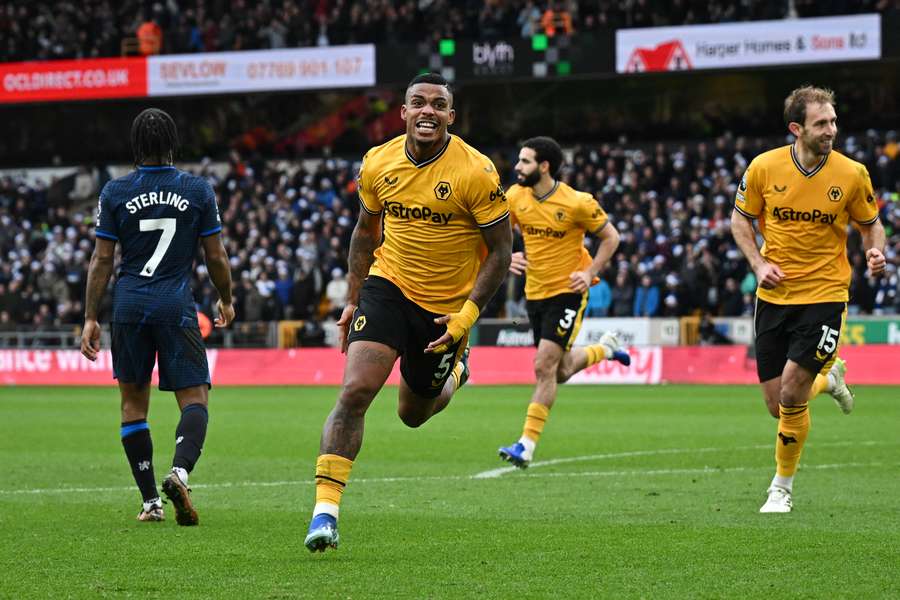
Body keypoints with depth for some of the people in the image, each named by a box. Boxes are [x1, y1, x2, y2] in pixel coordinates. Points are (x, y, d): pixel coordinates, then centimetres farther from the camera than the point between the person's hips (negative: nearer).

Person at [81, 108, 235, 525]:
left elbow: (101, 260, 1)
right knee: (194, 400, 1)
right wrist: (226, 300, 21)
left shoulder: (115, 192, 1)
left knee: (133, 401, 13)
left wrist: (90, 318, 6)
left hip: (129, 303, 1)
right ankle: (179, 471, -27)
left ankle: (150, 500, 11)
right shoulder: (198, 190, 0)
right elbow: (216, 257, 5)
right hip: (176, 304, -1)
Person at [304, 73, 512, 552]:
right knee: (355, 391, -19)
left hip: (445, 309, -1)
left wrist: (466, 316, -16)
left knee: (412, 414, 14)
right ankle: (325, 509, -19)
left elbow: (501, 250, -10)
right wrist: (353, 300, 8)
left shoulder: (475, 172, -17)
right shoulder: (378, 164, -5)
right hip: (388, 287, 1)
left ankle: (453, 375, 50)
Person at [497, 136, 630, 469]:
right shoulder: (515, 197, -4)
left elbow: (610, 236, -4)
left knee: (544, 367, -14)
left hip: (567, 292, -6)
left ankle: (527, 445, -10)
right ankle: (605, 348, 47)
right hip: (535, 292, 6)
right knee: (561, 371, 16)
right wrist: (506, 257, -14)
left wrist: (590, 273, -14)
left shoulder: (577, 203, -16)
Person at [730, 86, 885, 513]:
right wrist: (759, 263, -5)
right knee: (778, 406, 4)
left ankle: (782, 488, 7)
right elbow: (741, 219, 9)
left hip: (824, 295, -2)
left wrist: (875, 251, -12)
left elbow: (870, 223, 9)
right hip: (774, 296, 2)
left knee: (791, 396, -14)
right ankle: (829, 378, 39)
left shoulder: (852, 174, -7)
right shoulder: (764, 167, -5)